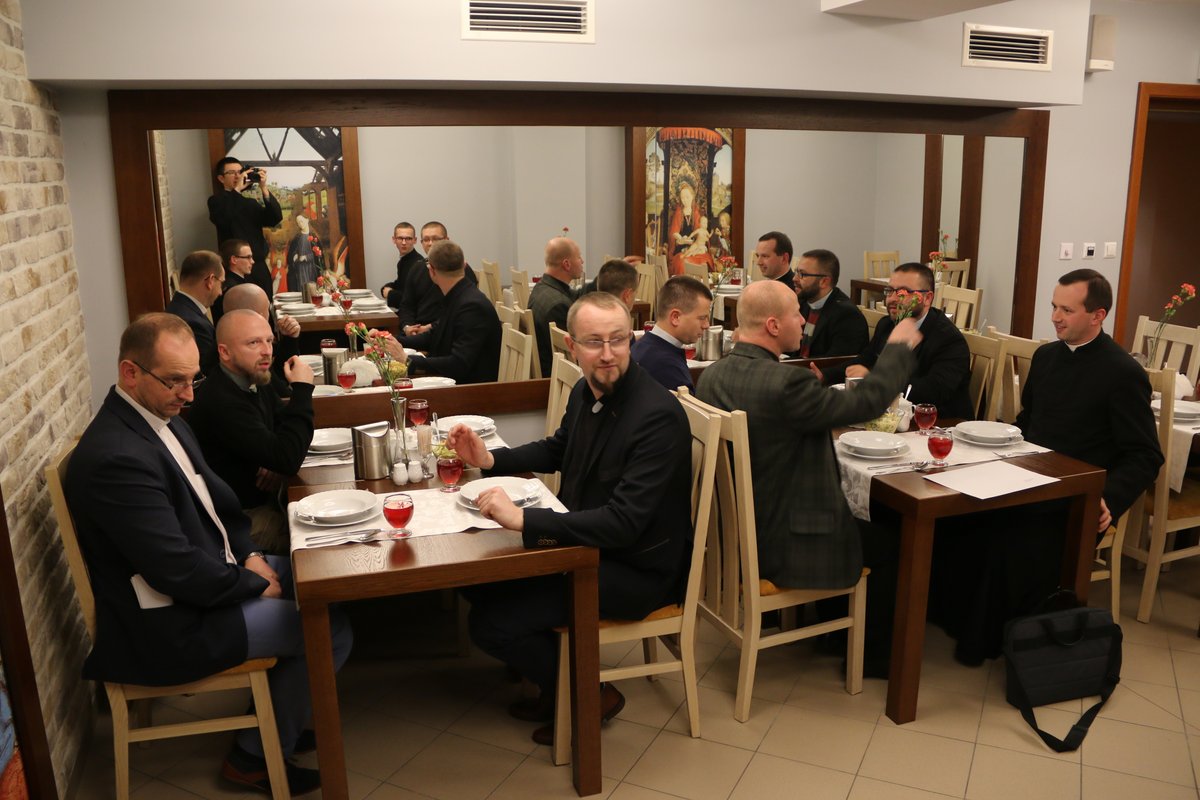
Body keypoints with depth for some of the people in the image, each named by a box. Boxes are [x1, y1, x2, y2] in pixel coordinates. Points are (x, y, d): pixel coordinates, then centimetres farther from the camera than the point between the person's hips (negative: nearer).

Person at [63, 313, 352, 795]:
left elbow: (214, 497, 14)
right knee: (332, 631, -9)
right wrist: (256, 584, -14)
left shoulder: (161, 417, 2)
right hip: (171, 626, -10)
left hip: (205, 576, 10)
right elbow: (178, 571, -28)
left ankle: (277, 718, 29)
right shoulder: (116, 457, -28)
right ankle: (255, 755, 13)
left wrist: (248, 555, -1)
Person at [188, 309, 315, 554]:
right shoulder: (221, 402, -27)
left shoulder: (253, 381, 3)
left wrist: (279, 463, -10)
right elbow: (287, 458, -32)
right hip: (245, 519, -8)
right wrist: (302, 389, -25)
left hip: (265, 500, 9)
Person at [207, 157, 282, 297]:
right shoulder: (217, 201, 4)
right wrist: (237, 189, -17)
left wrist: (264, 188, -7)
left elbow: (275, 219, 3)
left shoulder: (251, 202, 19)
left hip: (260, 268, 5)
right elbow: (223, 219, -19)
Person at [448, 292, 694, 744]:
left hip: (637, 570, -9)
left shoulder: (657, 416, -26)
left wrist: (523, 519, -35)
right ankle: (553, 679, 23)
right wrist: (489, 459, 4)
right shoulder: (586, 392, 0)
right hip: (585, 541, 9)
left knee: (491, 623, -15)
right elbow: (557, 451, 20)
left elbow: (623, 522, -31)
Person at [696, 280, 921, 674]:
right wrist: (899, 347, -3)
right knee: (894, 545, 13)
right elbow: (866, 403, -17)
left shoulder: (712, 375, -4)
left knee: (864, 524, 28)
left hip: (736, 530, 8)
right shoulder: (785, 383, -30)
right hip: (780, 545, -8)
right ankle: (870, 653, 30)